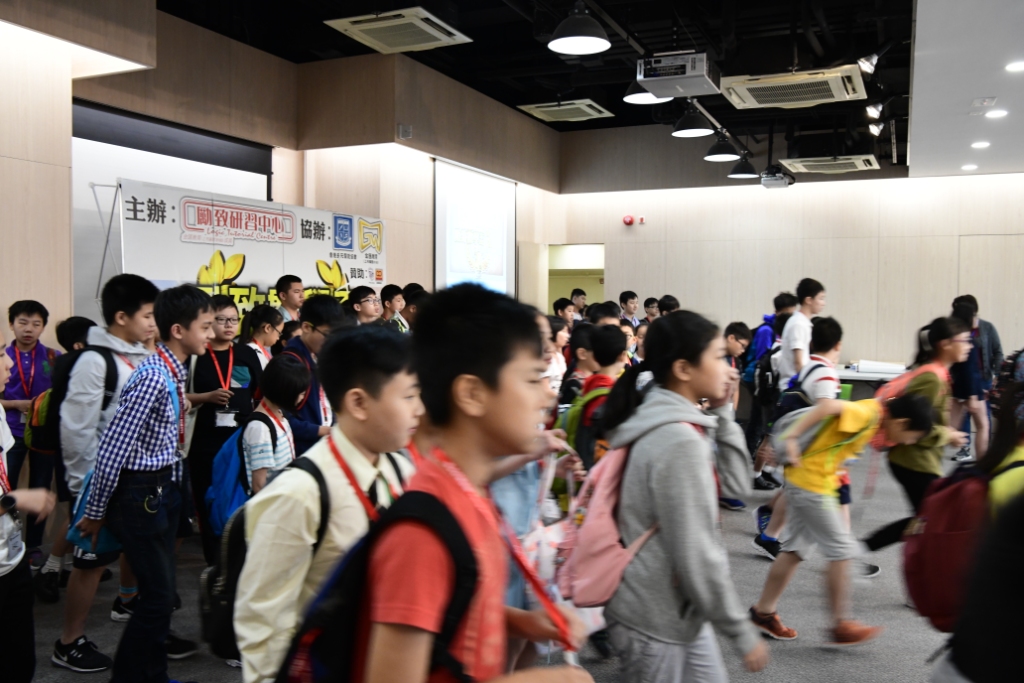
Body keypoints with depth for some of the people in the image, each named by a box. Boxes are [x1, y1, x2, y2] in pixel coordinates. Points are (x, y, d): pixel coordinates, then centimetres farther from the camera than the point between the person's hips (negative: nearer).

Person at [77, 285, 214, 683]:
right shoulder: (153, 378, -24)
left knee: (161, 589, 18)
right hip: (141, 493, -9)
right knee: (158, 594, -1)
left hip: (165, 488, 9)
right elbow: (112, 449, -21)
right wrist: (96, 511, -11)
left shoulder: (177, 372, 4)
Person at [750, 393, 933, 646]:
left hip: (804, 481, 10)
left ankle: (764, 611, 22)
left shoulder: (873, 417, 9)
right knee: (842, 550, -1)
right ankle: (841, 625, 9)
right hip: (811, 483, -10)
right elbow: (828, 405, -31)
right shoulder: (868, 414, -19)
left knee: (795, 549, 14)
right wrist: (791, 436, -33)